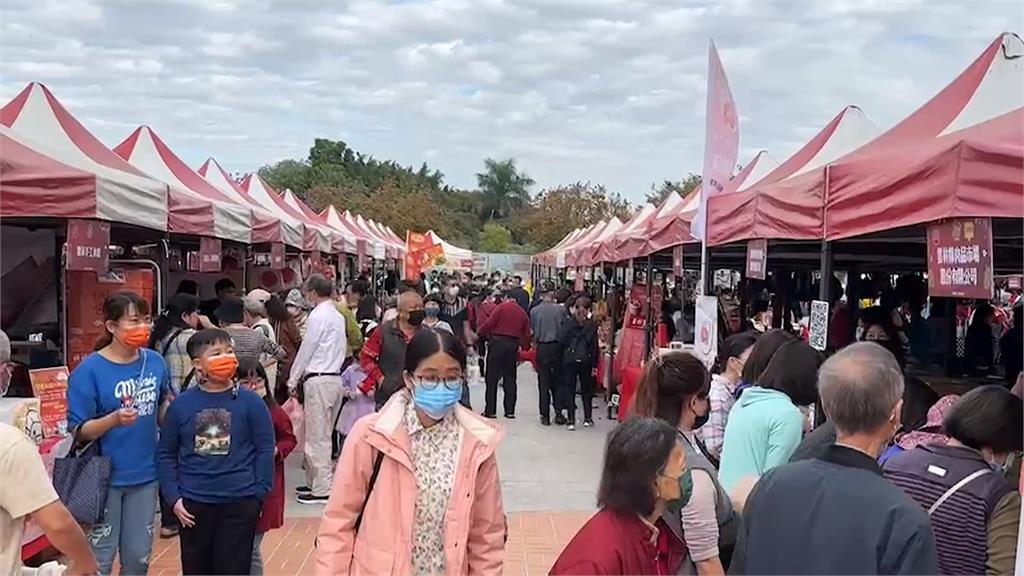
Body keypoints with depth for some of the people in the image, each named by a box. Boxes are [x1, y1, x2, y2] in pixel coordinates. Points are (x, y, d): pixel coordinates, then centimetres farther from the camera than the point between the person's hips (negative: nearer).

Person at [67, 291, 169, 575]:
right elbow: (78, 432, -15)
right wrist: (114, 419, -30)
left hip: (144, 476, 4)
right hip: (104, 478, -4)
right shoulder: (90, 370, -14)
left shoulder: (155, 361, -1)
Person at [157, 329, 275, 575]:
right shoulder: (181, 404, -1)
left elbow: (265, 449, -3)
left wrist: (258, 494, -6)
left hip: (239, 503, -2)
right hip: (193, 504, 2)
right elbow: (166, 454, 6)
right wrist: (173, 496, -1)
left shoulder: (250, 402, -5)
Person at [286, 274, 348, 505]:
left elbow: (306, 349, -10)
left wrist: (292, 380, 2)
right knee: (322, 435, 16)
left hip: (318, 380, -9)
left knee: (317, 437, -3)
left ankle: (322, 489, 0)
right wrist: (301, 376, 14)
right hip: (335, 377, 9)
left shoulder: (318, 316, -12)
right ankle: (316, 482, 23)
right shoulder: (338, 316, 14)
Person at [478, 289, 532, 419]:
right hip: (513, 345, 5)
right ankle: (510, 411, 11)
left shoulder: (502, 307, -2)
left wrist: (481, 332, 4)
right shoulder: (523, 312, 13)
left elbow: (490, 323, -11)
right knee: (510, 378, 13)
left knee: (492, 378, 2)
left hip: (498, 341, -4)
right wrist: (523, 347, 20)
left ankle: (490, 410, 1)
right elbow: (526, 334, 12)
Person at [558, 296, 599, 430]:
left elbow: (561, 341, -5)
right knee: (586, 390, 15)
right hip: (586, 361, 1)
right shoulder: (592, 325, -6)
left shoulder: (567, 322, -6)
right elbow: (594, 346, -4)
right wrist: (594, 365, 1)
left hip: (569, 360, 0)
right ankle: (587, 418, 20)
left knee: (569, 390, 6)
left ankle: (571, 420, 4)